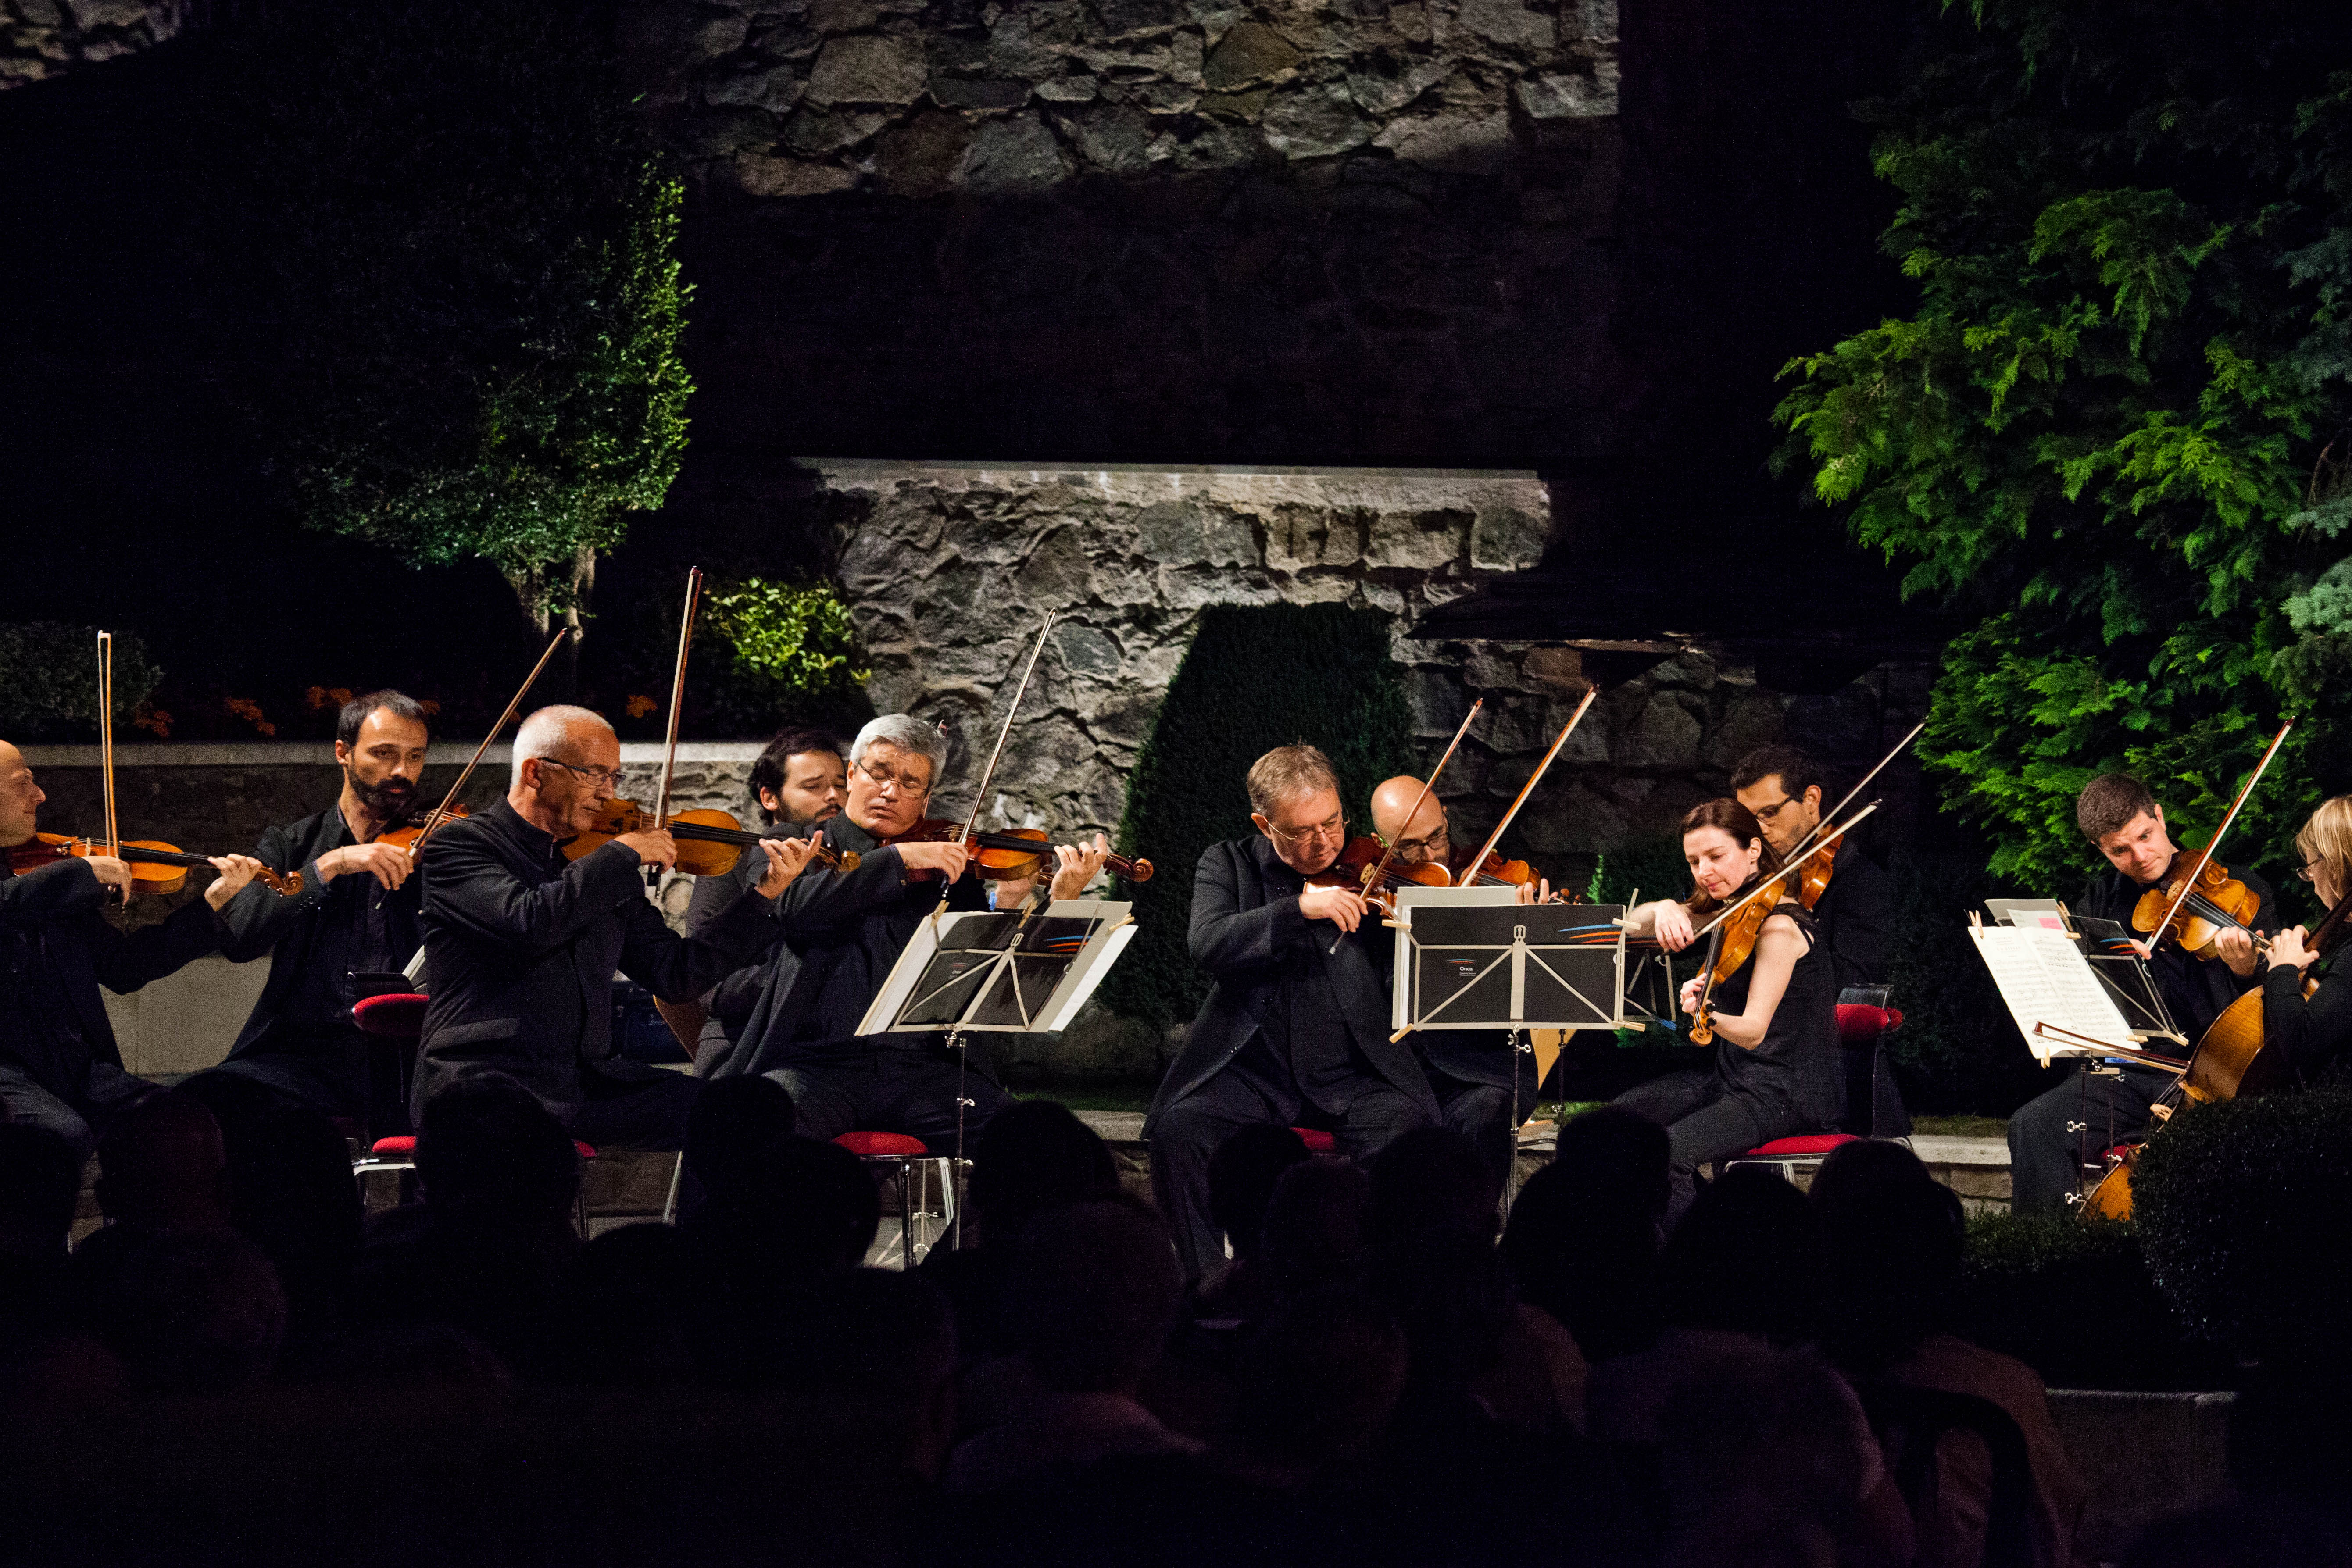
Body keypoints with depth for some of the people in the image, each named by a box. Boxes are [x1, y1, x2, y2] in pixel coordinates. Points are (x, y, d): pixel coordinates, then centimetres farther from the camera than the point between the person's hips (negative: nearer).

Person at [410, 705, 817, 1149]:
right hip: (483, 1079, -6)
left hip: (589, 1079, 6)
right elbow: (528, 924, -22)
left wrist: (765, 895, 7)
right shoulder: (457, 846, -2)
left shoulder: (603, 862, 16)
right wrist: (624, 854, -12)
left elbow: (675, 974, 14)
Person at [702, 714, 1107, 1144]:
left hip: (923, 1064, 2)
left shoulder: (949, 867, 17)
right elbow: (795, 907, -12)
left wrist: (1060, 902, -5)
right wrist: (901, 858, -13)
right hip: (815, 1061, -2)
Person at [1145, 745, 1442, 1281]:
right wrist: (1299, 907, -23)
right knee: (1178, 1130, -27)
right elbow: (1209, 945, -12)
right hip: (1251, 1070, 0)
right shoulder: (1227, 865, 8)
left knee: (1405, 1123, -31)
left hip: (1351, 1075, 0)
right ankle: (1203, 1283, -13)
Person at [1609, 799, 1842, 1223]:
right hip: (1733, 1076, 9)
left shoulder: (1780, 926, -17)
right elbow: (1631, 924, 4)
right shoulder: (1724, 911, 10)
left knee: (1668, 1154, -28)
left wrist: (1704, 1013, -47)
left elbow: (1753, 1030, -27)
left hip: (1788, 1092, -9)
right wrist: (1663, 909, -18)